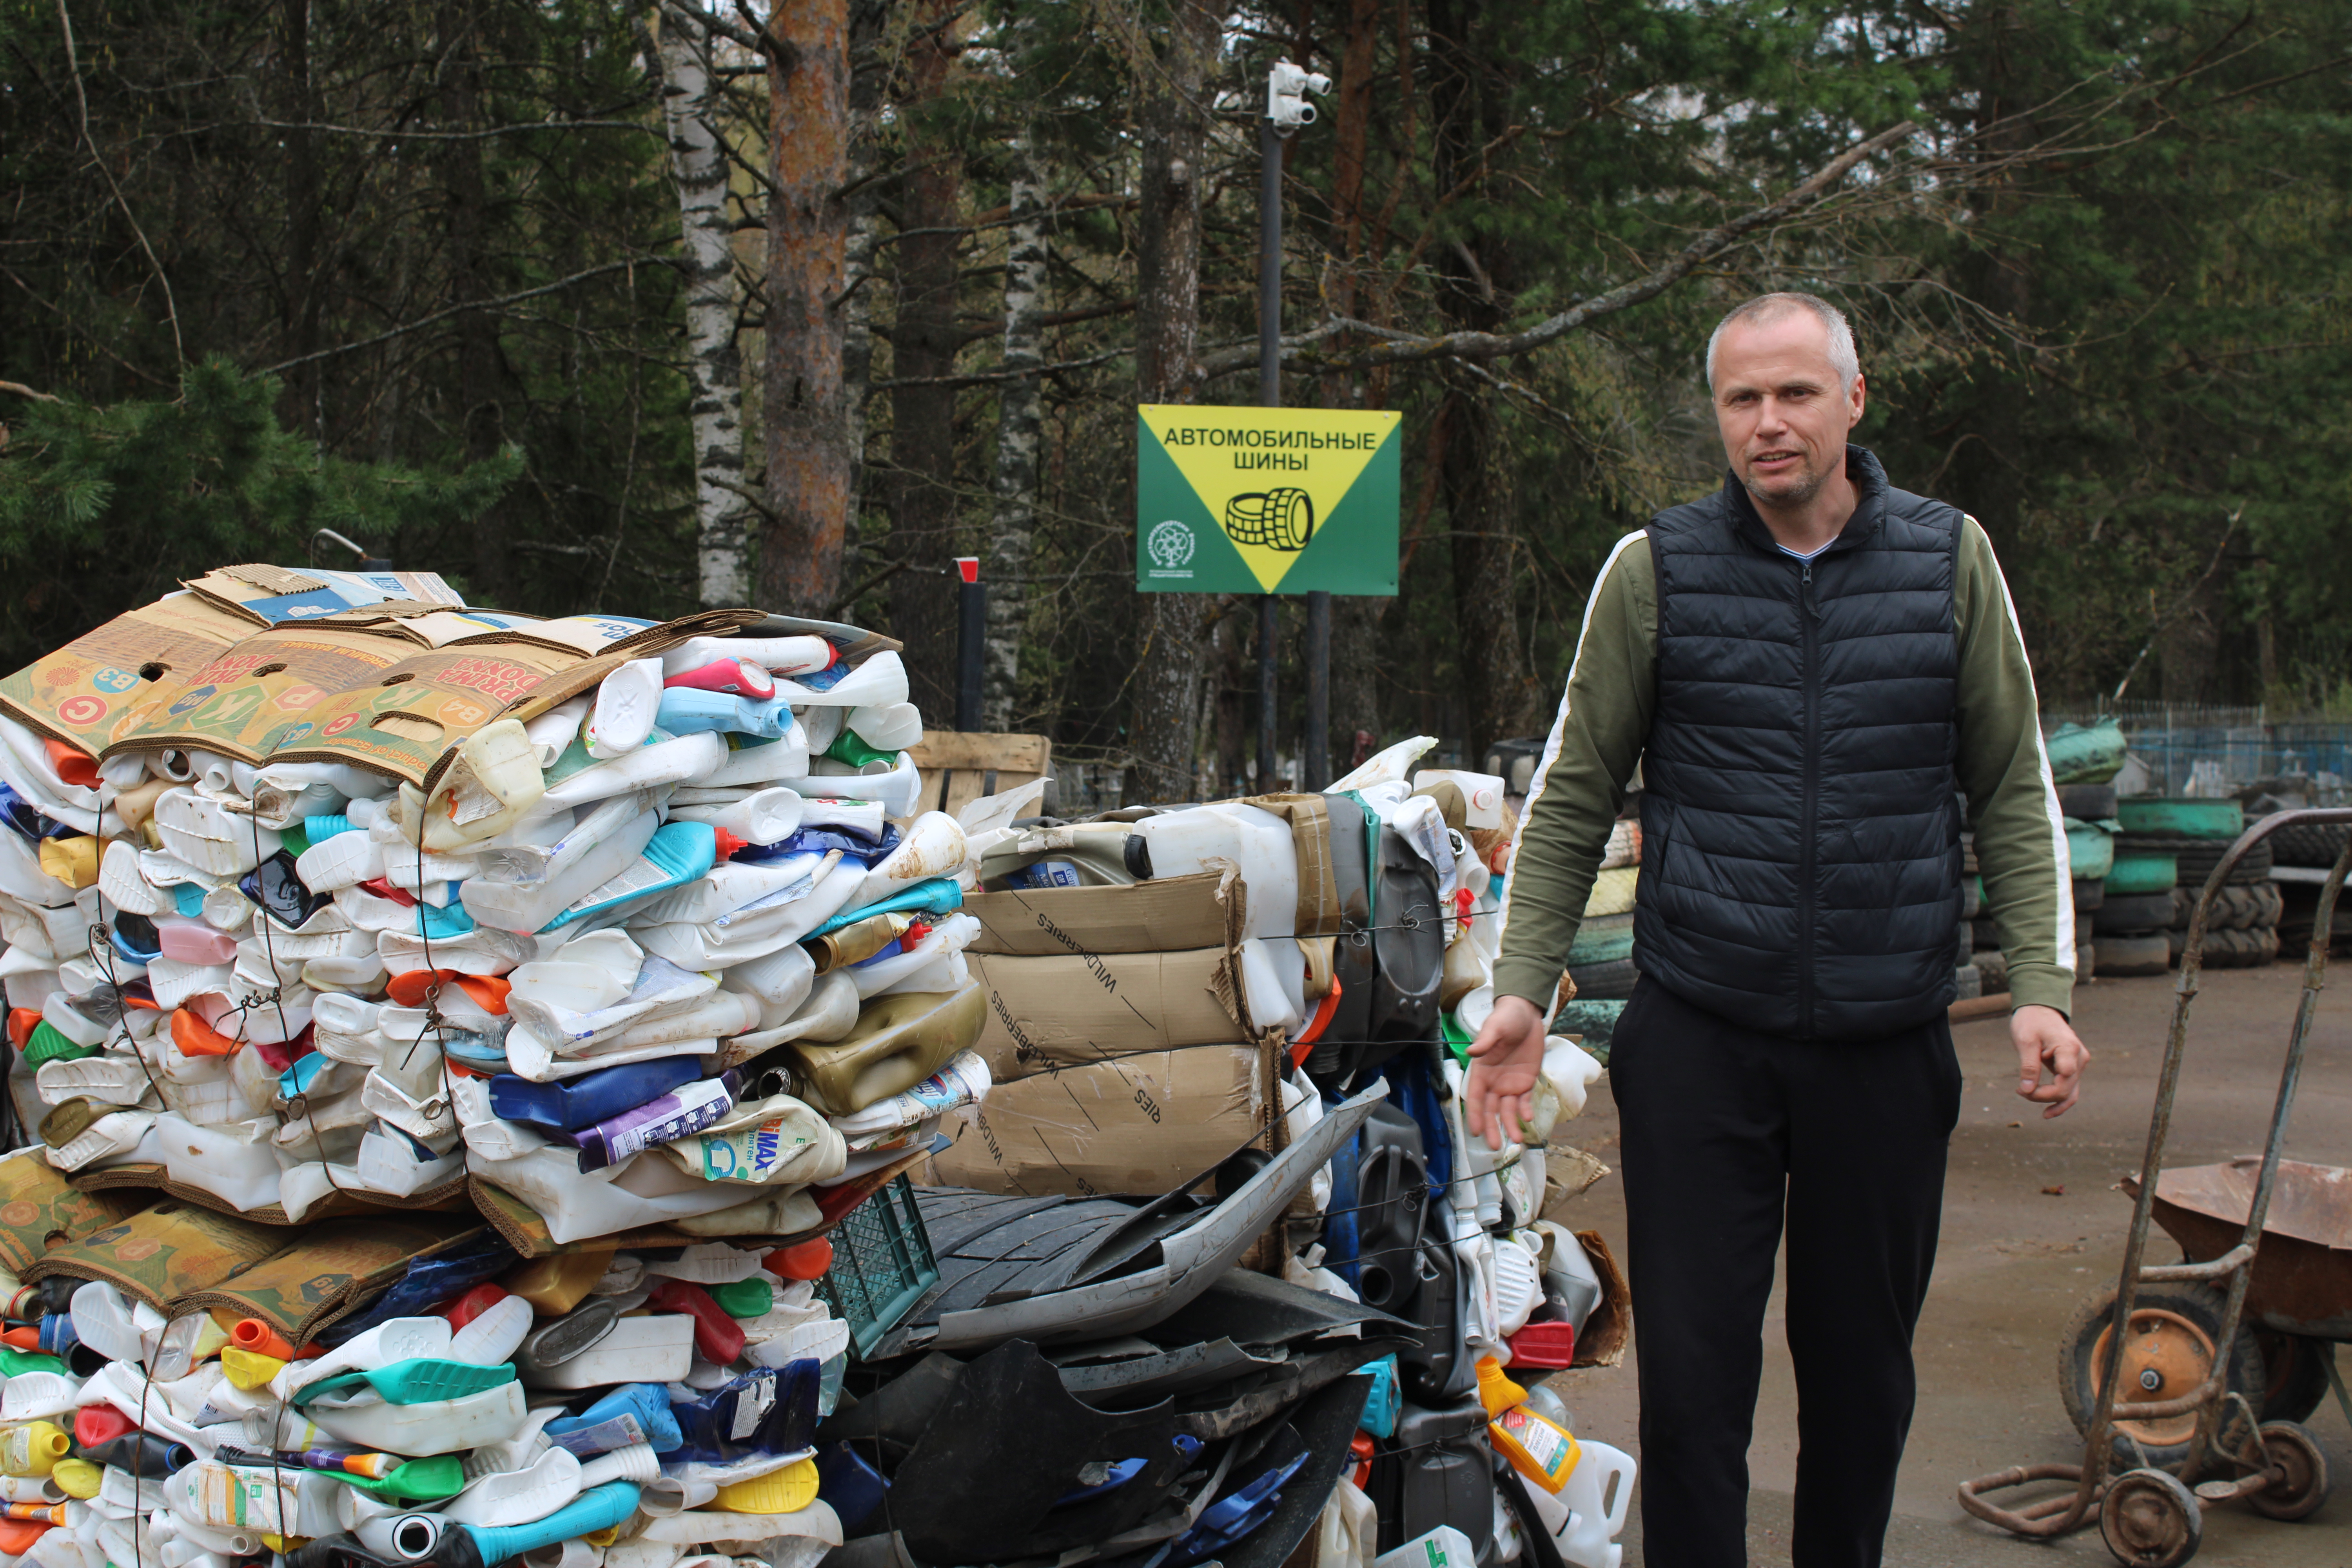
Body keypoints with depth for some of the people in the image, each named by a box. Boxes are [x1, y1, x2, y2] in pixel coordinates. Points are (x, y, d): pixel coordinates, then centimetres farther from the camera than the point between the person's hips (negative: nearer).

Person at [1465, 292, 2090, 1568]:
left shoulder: (1950, 560, 5)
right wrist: (1521, 986, -2)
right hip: (1698, 1039, -1)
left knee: (1862, 1367, 11)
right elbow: (1572, 799, 6)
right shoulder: (1654, 571, 1)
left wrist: (2041, 984, -1)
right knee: (1692, 1373, -3)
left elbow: (2014, 792, 9)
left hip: (1888, 1043, 2)